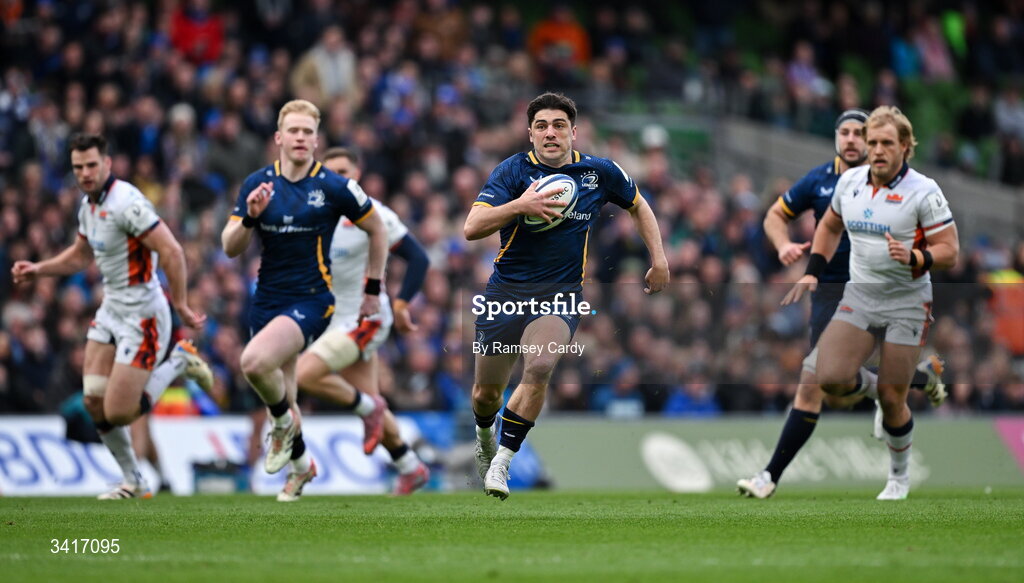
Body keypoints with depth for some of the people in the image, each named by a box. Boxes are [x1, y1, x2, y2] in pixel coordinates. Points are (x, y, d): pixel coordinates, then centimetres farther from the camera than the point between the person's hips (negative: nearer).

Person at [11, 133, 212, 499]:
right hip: (110, 311, 9)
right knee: (95, 404, 2)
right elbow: (80, 255, 26)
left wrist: (180, 305, -21)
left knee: (118, 414, -9)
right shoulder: (88, 206, 8)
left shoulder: (126, 202, -20)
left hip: (142, 315, -9)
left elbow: (171, 251, -23)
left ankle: (178, 362, 12)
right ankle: (134, 483, 17)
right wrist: (38, 270, 13)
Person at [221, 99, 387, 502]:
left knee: (255, 362, -30)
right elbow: (230, 248, 1)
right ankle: (301, 464, 39)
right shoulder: (257, 184, 2)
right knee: (279, 394, 12)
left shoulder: (335, 188, -7)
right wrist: (250, 216, -18)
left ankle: (284, 422, -1)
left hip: (310, 300, -5)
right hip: (266, 299, 5)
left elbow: (377, 231, 8)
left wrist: (373, 290, 10)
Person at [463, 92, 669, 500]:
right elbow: (471, 228, -18)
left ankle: (502, 462, -18)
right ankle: (485, 435, 44)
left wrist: (658, 259, 12)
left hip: (561, 294, 0)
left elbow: (638, 206, 20)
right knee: (486, 393, 6)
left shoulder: (599, 173, 0)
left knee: (539, 367, -28)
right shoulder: (513, 171, -8)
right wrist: (519, 206, -32)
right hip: (506, 290, 0)